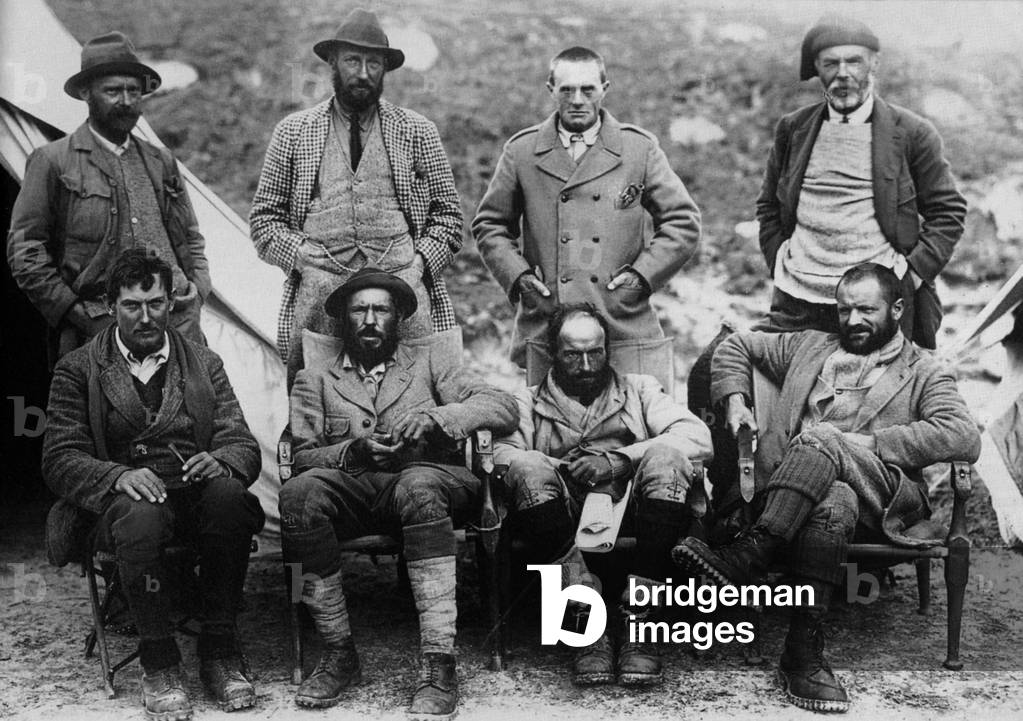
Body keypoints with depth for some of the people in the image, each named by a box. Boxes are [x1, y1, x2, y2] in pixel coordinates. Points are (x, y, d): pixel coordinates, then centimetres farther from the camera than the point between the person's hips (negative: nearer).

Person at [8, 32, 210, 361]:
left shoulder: (161, 161, 18)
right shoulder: (52, 162, 3)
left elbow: (191, 238, 27)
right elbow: (24, 252, 0)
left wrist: (197, 288, 10)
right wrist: (75, 311, -6)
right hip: (102, 325, -4)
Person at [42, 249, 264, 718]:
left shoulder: (204, 364, 18)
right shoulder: (77, 370, 11)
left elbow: (243, 444, 11)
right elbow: (60, 459, 1)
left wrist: (220, 462, -15)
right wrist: (119, 476, -20)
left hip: (196, 491, 2)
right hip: (122, 499, -2)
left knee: (229, 496, -34)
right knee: (141, 519, -38)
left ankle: (219, 652, -20)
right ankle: (159, 666, -22)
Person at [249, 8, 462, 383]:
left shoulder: (417, 132, 14)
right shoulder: (293, 132, 14)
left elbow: (448, 213, 16)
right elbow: (264, 218, 15)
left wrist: (421, 261, -1)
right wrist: (300, 253, -3)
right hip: (318, 292, 0)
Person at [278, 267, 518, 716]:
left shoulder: (426, 364, 21)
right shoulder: (314, 381, 23)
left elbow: (505, 410, 7)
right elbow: (300, 457, 8)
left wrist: (436, 417, -10)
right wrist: (351, 451, -12)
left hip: (430, 478, -1)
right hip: (350, 489, 1)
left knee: (417, 485, -38)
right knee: (299, 492, -32)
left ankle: (438, 666, -39)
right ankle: (338, 654, -21)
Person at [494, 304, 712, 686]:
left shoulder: (638, 389, 24)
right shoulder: (529, 402, 24)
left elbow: (698, 437, 5)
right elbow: (498, 454, 2)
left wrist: (617, 460, -6)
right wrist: (561, 469, -13)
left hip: (631, 512, 0)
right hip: (565, 517, 0)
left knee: (665, 458, -29)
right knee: (529, 469, -29)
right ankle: (590, 626, -31)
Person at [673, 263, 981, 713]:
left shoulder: (925, 375, 16)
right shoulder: (809, 347, 29)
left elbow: (964, 439, -3)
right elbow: (736, 346, 35)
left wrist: (861, 441, -11)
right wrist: (735, 399, 13)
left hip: (881, 497, -2)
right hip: (791, 483, 2)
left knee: (819, 440, -34)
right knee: (834, 504, -36)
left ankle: (746, 557, -42)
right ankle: (803, 652, -40)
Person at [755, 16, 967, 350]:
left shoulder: (912, 133, 2)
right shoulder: (793, 129, 10)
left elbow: (948, 212, 5)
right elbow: (768, 206, 20)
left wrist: (913, 272, -4)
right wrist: (779, 264, 9)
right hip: (797, 302, 2)